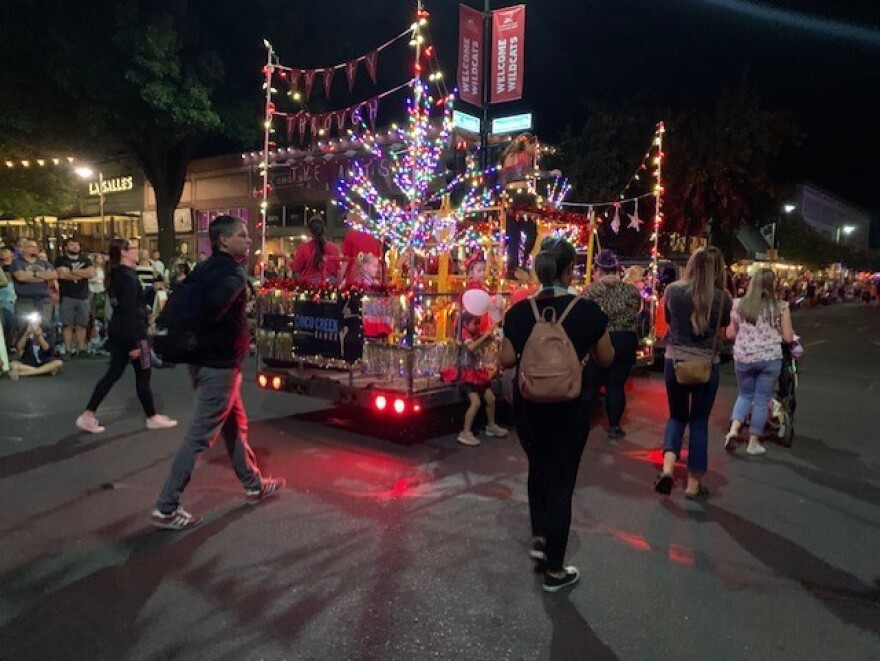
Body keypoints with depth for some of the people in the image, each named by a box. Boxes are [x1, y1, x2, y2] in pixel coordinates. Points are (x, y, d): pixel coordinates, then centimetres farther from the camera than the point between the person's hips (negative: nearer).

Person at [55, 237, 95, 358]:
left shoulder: (85, 260, 14)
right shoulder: (61, 260, 5)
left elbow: (91, 272, -3)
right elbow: (62, 274, -12)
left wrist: (73, 272, -7)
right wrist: (82, 274, -4)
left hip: (83, 297, 3)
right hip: (67, 297, -3)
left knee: (81, 325, 5)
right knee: (68, 325, -3)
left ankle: (81, 349, 9)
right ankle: (68, 350, -1)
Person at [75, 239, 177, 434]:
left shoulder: (117, 274, 12)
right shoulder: (128, 276, -18)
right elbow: (129, 311, -22)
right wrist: (134, 343, -23)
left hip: (117, 331, 9)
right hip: (132, 332, -9)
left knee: (113, 373, 12)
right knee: (143, 375, 3)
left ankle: (88, 416, 10)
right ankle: (152, 417, 15)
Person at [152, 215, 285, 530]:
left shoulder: (206, 269, 9)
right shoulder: (232, 272, -18)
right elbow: (215, 305, -34)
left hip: (210, 361, 10)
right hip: (220, 365, -10)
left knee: (235, 426, 20)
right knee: (199, 437, -2)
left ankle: (254, 485, 36)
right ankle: (165, 509, 5)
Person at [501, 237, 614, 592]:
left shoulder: (519, 311, -7)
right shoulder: (587, 310, -13)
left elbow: (506, 360, -2)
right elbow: (606, 358, -2)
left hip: (528, 403, 3)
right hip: (569, 406, -3)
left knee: (538, 468, 27)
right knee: (561, 480, 7)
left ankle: (539, 538, 35)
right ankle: (554, 571, 17)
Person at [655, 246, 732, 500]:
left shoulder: (673, 290, -7)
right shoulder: (722, 297, -9)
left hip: (675, 360, 1)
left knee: (677, 416, 19)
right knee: (699, 421, 12)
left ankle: (667, 467, -2)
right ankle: (694, 483, 19)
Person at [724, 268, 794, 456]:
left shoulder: (738, 304, -1)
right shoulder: (781, 307, -5)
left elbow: (730, 334, 4)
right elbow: (788, 337, -1)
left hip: (743, 357, 2)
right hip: (770, 358, -2)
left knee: (745, 395, 20)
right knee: (762, 400, 10)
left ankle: (733, 429, 0)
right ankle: (753, 442, 17)